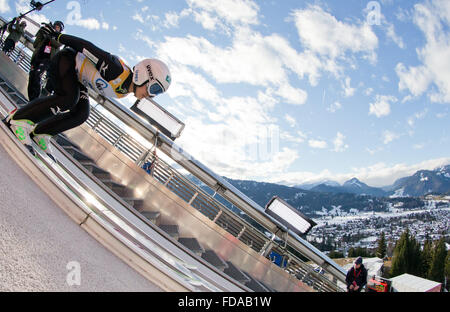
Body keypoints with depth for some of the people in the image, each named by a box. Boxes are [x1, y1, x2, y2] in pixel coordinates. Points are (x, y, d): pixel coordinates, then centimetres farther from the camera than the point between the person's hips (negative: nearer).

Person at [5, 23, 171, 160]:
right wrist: (58, 36, -17)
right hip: (66, 60, -9)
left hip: (77, 79, 9)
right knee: (68, 100, -30)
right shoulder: (117, 70, -35)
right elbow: (87, 46, -27)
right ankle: (18, 119, -19)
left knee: (81, 115, -7)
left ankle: (39, 132, 2)